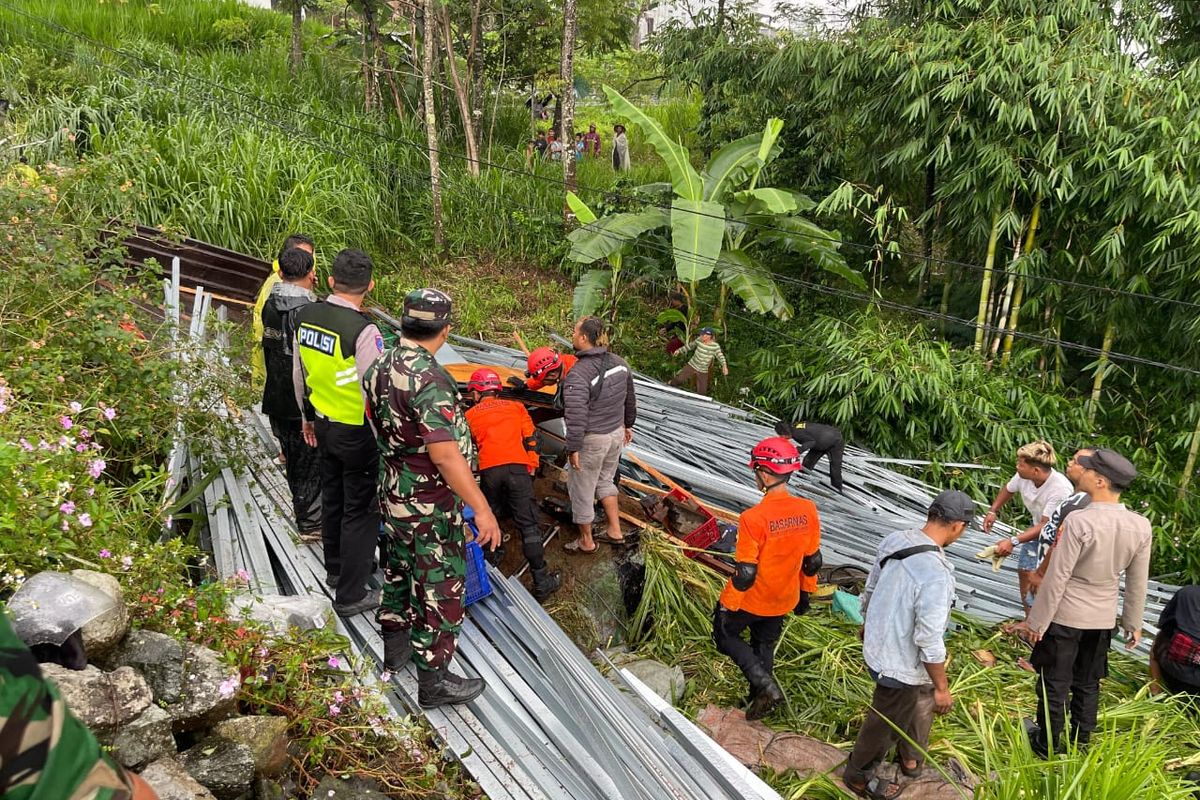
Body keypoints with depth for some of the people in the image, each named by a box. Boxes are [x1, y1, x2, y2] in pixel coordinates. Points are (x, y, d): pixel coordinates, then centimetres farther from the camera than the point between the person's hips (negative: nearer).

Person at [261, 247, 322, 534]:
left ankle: (300, 505, 38)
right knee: (311, 461, 6)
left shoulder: (270, 305, 1)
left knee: (292, 456, 22)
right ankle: (310, 520, 15)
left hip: (277, 399, 8)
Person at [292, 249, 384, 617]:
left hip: (323, 423, 8)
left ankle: (335, 568, 46)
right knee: (360, 511, 6)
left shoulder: (306, 316, -3)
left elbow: (299, 373, 10)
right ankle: (350, 595, 16)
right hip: (357, 433, -7)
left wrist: (307, 415, 23)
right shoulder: (363, 331, -27)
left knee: (333, 497, 25)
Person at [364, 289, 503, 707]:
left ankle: (395, 646, 44)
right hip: (431, 507, -9)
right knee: (439, 589, 6)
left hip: (394, 495, 9)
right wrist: (481, 508, -29)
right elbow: (444, 453, -33)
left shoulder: (380, 367, -1)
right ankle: (433, 680, 18)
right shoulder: (428, 379, -29)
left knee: (400, 570, 26)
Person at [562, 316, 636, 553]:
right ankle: (615, 532, 36)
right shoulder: (619, 363, -3)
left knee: (581, 489, 13)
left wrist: (573, 448, -16)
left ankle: (586, 542, 30)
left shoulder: (577, 375, -28)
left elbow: (576, 417, -27)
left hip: (591, 440, -7)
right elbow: (630, 399, 10)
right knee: (605, 481, 28)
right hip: (616, 433, 7)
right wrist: (627, 424, 24)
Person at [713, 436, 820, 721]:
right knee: (765, 646, 26)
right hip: (784, 601, 5)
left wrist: (727, 606, -10)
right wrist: (805, 592, 16)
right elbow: (812, 561, 0)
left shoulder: (753, 518, -31)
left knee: (726, 634, 20)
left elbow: (745, 573, -24)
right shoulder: (808, 510, -14)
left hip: (751, 600, -5)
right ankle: (760, 698, 41)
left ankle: (766, 685, 7)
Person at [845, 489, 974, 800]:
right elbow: (929, 640, -29)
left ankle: (911, 758, 53)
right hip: (901, 666, -8)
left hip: (878, 644, 8)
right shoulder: (936, 573, -34)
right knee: (886, 723, 17)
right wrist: (942, 688, -15)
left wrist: (868, 623, 26)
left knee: (922, 700, 31)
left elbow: (870, 589, 7)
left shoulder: (893, 540, -10)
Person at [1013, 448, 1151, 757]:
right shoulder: (1141, 526, -9)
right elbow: (1138, 583, 2)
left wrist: (1035, 622, -10)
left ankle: (1047, 745, 24)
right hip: (1103, 619, 5)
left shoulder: (1079, 521, -25)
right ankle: (1081, 744, 33)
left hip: (1065, 616, -5)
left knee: (1055, 684, 10)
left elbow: (1057, 578, -19)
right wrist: (1133, 624, 15)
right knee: (1088, 684, 20)